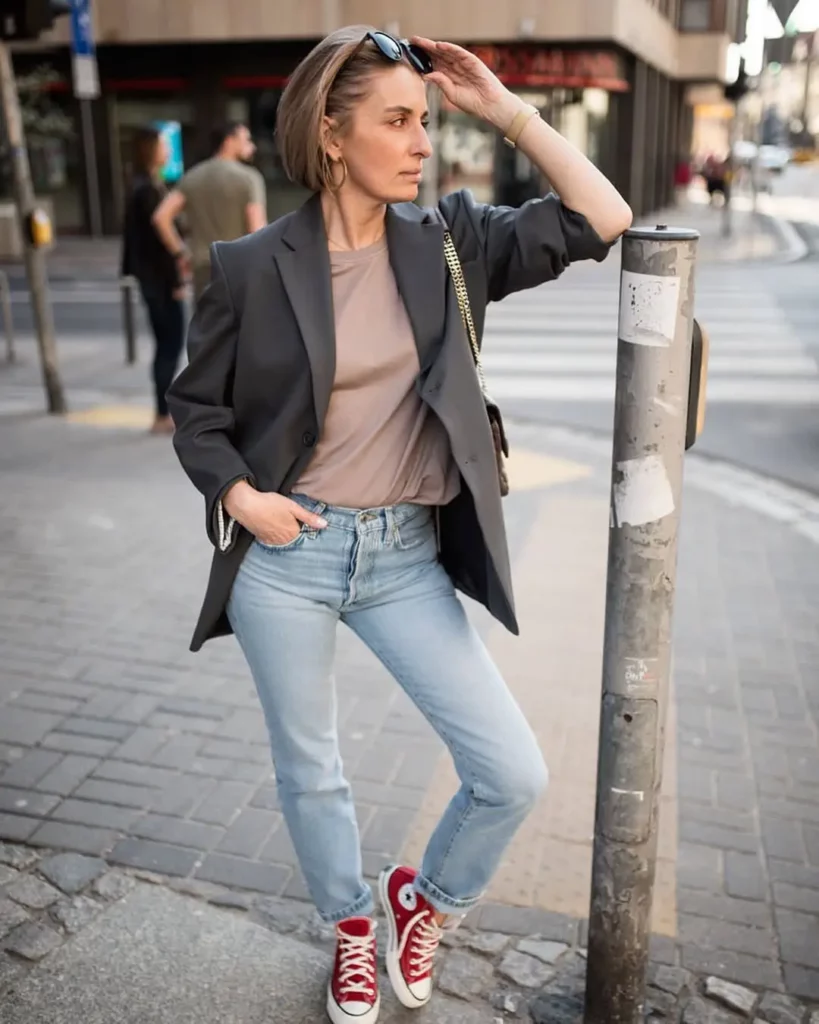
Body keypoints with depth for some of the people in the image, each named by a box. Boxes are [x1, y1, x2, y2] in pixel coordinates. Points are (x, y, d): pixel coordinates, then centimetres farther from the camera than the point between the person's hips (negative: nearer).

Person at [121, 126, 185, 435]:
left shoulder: (141, 186, 14)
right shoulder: (149, 188, -16)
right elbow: (159, 235, -20)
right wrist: (176, 280, -18)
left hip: (151, 276, 10)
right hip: (160, 278, -10)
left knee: (166, 343, 14)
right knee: (171, 344, -4)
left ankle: (164, 412, 19)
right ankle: (163, 416, 0)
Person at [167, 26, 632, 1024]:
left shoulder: (445, 238, 1)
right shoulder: (251, 266, -6)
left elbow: (602, 221, -4)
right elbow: (195, 409, 4)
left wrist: (507, 109, -6)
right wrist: (236, 493, -13)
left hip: (406, 556, 2)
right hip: (285, 554, -1)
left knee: (514, 773, 0)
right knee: (309, 774, 16)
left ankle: (426, 900, 33)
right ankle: (352, 930, 47)